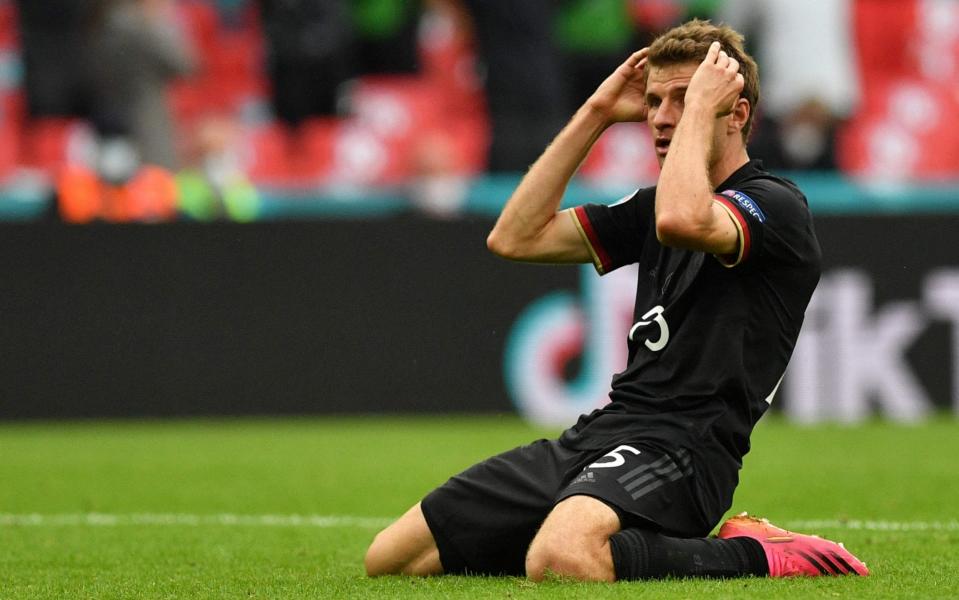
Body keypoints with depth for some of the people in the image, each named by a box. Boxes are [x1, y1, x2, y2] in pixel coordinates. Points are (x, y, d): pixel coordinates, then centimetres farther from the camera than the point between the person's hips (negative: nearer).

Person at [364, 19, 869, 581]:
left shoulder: (776, 205, -5)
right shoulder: (657, 204, 21)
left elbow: (683, 220, -27)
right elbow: (516, 236, 19)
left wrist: (700, 106, -12)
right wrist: (595, 115, 16)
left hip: (682, 446, -9)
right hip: (602, 431, 9)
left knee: (559, 561, -41)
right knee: (390, 558, 2)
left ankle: (757, 556, -15)